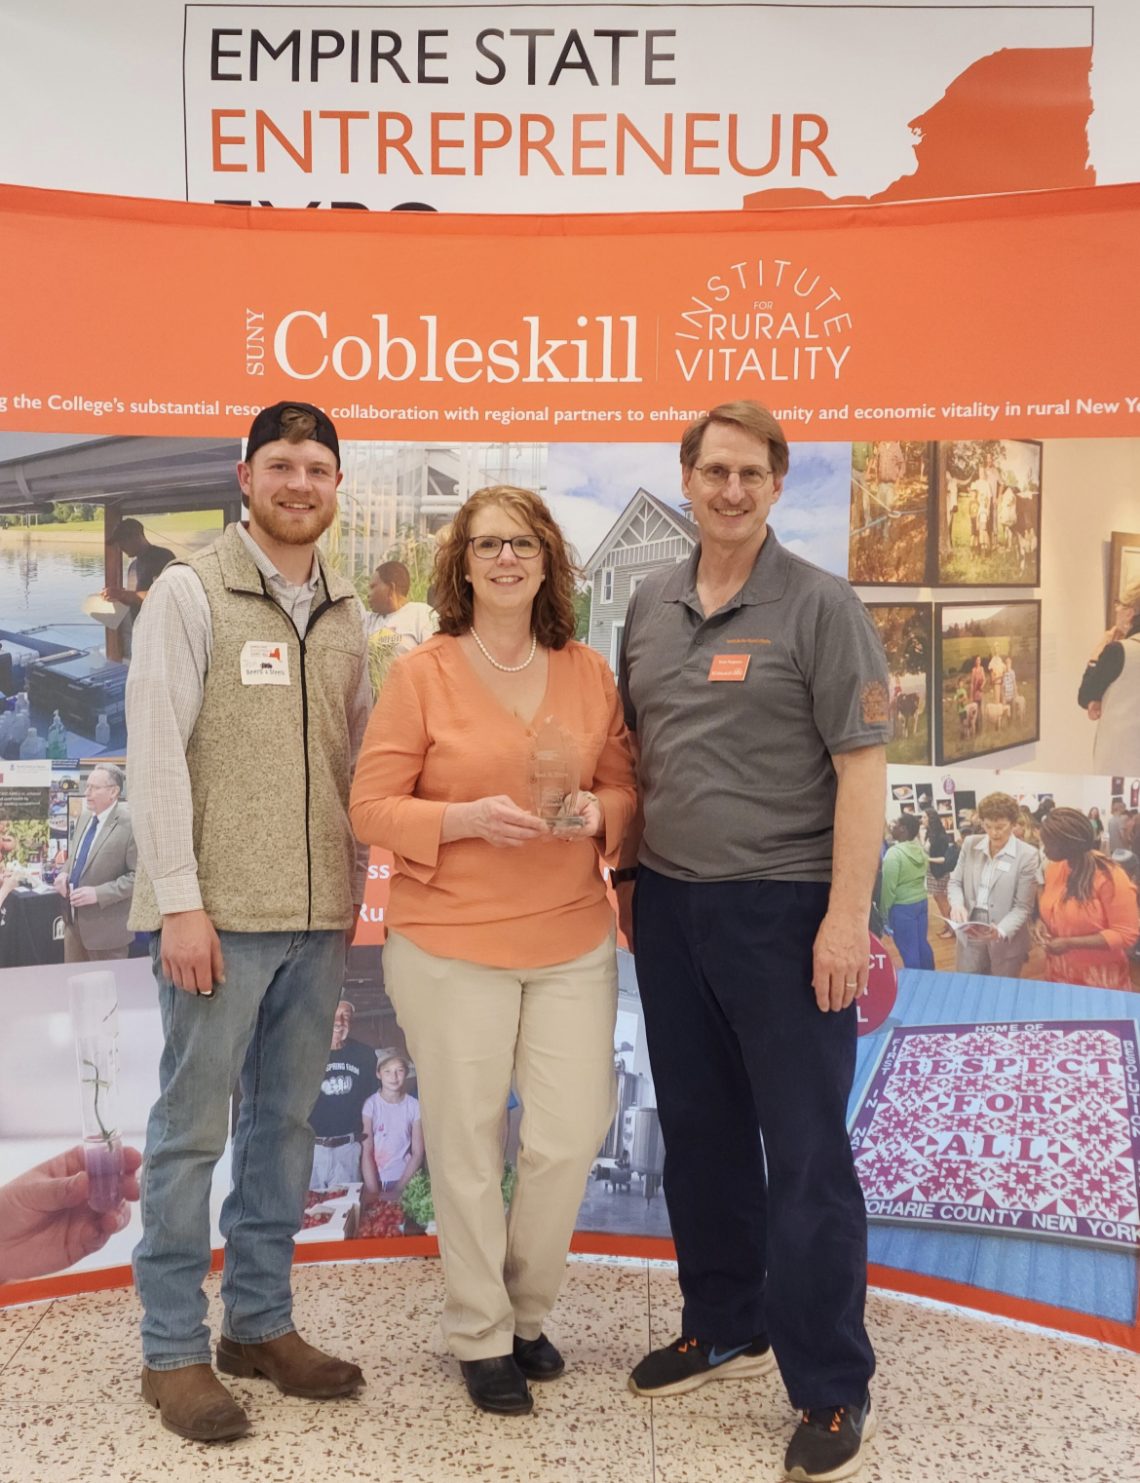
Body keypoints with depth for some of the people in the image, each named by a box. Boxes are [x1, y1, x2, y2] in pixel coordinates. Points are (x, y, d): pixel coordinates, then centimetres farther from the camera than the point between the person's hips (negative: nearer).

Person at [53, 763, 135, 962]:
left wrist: (98, 894, -24)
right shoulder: (84, 817, 8)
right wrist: (65, 873, 1)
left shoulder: (130, 824, -18)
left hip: (105, 926, -8)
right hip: (74, 920, 8)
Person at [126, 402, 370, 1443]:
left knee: (286, 1122, 13)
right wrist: (178, 901, -14)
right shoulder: (192, 594, -5)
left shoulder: (344, 612, 11)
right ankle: (174, 1348, 18)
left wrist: (355, 877, 11)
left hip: (317, 917, 6)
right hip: (218, 913, -5)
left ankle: (260, 1323, 28)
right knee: (193, 1129, 4)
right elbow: (156, 752, -10)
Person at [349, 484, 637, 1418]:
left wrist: (600, 811, -10)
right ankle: (481, 1337, 27)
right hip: (451, 946, -3)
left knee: (571, 1137, 5)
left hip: (573, 941, 3)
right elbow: (372, 808, -5)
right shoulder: (420, 674, -4)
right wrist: (471, 819, -20)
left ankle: (526, 1313, 31)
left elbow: (626, 786, 12)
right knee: (468, 1147, 6)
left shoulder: (589, 672, 6)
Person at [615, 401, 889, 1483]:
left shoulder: (818, 605, -7)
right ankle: (725, 1324, 35)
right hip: (670, 906, 6)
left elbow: (862, 765, -12)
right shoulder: (651, 604, 10)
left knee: (805, 1149, 1)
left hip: (781, 908, -6)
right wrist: (626, 872, 12)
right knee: (698, 1129, 16)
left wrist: (847, 915, -18)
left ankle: (831, 1387, 15)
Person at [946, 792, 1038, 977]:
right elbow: (955, 882, 8)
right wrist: (957, 904, -14)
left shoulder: (1027, 854, -10)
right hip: (970, 935, 3)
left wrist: (1001, 931, -26)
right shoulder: (970, 844, 2)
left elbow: (1023, 907, -10)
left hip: (1006, 939, -3)